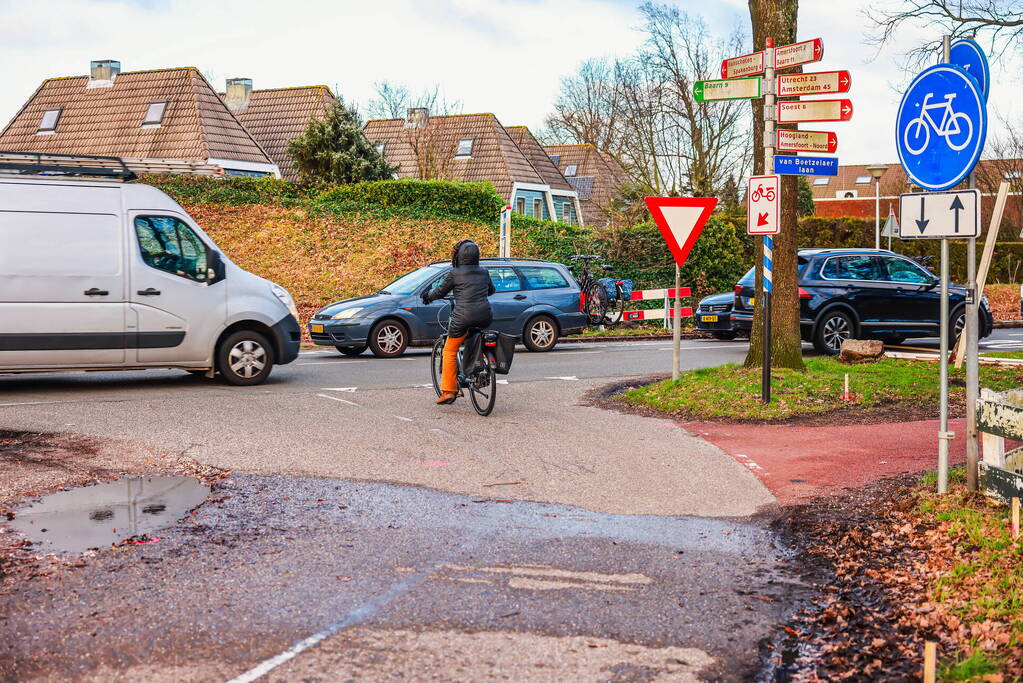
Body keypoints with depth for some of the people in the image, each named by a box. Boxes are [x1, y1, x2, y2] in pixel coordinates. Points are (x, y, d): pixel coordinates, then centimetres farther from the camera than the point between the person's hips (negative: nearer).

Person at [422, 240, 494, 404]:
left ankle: (448, 391, 3)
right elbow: (491, 290, 29)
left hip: (463, 316, -4)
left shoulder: (455, 273, -1)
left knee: (450, 352, 7)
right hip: (485, 316, 4)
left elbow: (440, 292, 8)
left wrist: (427, 295, 28)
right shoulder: (484, 273, 12)